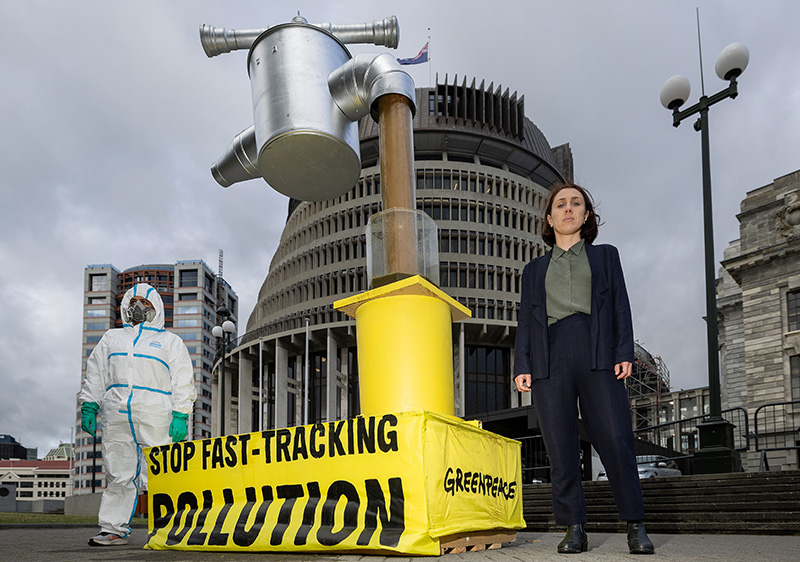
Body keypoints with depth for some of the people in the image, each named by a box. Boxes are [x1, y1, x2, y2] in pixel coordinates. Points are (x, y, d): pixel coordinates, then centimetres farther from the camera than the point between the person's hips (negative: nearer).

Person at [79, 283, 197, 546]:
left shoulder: (170, 341, 16)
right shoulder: (112, 338, 25)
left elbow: (182, 382, 7)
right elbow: (95, 375, 21)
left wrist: (180, 416, -5)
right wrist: (88, 406, 8)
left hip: (155, 417, -3)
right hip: (116, 416, 3)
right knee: (118, 475, 1)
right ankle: (114, 529, 7)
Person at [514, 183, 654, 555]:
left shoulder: (606, 256, 22)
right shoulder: (534, 270, 23)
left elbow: (620, 306, 12)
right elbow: (525, 320, 16)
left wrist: (624, 353, -2)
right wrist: (522, 367, 3)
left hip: (597, 355, -1)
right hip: (550, 358, 1)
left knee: (615, 440, -11)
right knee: (560, 450, -4)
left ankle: (635, 526, -2)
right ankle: (574, 529, 2)